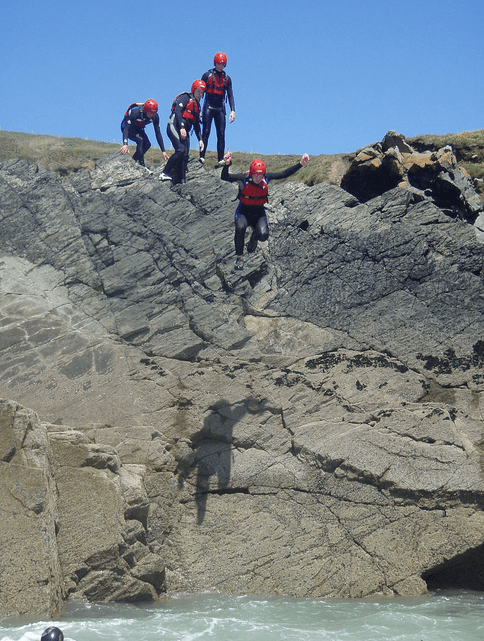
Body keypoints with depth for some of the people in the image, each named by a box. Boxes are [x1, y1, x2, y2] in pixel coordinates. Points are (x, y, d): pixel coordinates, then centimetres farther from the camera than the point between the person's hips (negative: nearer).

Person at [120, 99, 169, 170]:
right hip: (128, 127, -6)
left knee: (147, 144, -16)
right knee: (140, 140, -30)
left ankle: (133, 160, 3)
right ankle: (141, 165, -24)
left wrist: (163, 151, -20)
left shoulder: (155, 116, -21)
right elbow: (126, 128, -41)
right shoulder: (135, 112, -37)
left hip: (138, 129, 6)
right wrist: (125, 144, -56)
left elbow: (158, 133, -16)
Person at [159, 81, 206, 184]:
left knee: (185, 156, -4)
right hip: (175, 126, -8)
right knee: (181, 150, -24)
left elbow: (196, 125, 27)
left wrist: (200, 139, 18)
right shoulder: (186, 97, 1)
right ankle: (165, 173, -19)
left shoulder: (197, 106, 25)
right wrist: (182, 127, -23)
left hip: (184, 132, 8)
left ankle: (181, 181, -7)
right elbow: (177, 111, -13)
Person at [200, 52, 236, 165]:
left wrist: (233, 110, -4)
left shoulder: (227, 78, 10)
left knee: (221, 134, -4)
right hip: (208, 107, -3)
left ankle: (221, 159, -5)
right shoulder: (207, 75, 2)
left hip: (220, 109, 3)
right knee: (206, 132, -12)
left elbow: (230, 95, 8)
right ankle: (201, 157, -14)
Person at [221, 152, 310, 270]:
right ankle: (239, 257, -12)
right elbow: (224, 177, -26)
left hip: (259, 213, 2)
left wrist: (301, 164, -14)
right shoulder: (244, 178, -18)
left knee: (263, 235, -25)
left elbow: (285, 174, -5)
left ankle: (254, 237, 18)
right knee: (240, 227, -35)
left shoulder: (266, 178, -10)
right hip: (244, 212, -2)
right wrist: (227, 164, -45)